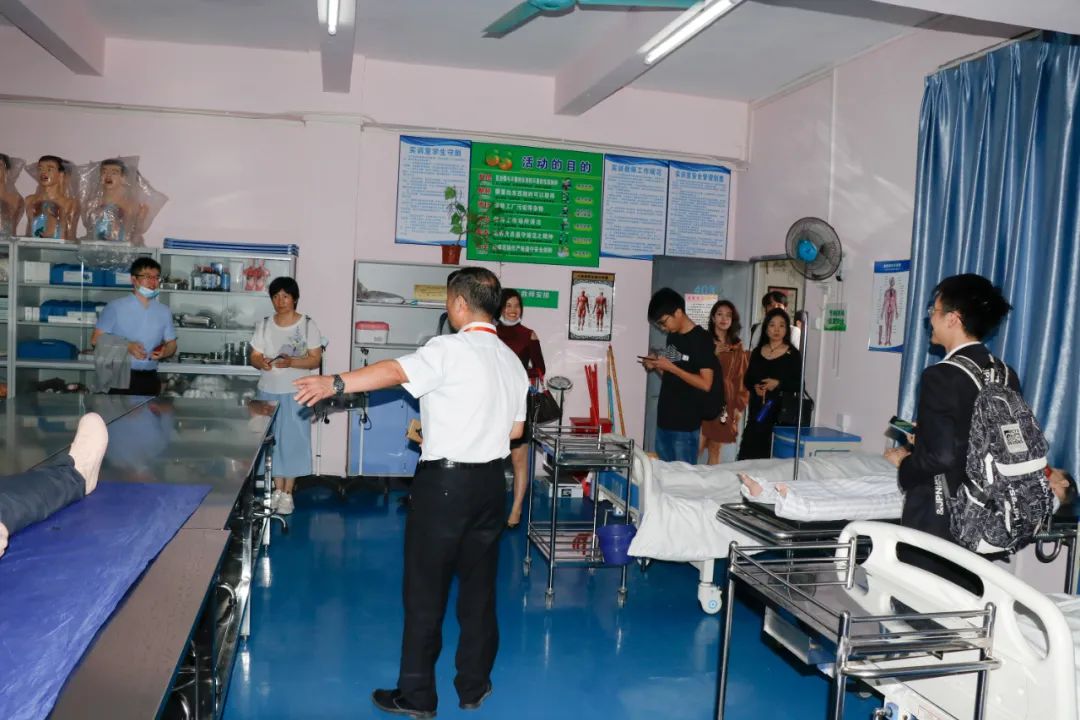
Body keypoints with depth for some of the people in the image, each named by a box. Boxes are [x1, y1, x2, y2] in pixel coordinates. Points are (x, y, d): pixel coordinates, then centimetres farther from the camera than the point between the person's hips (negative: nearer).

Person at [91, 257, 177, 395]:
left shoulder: (164, 312, 10)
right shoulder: (116, 307, 0)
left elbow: (171, 344, 16)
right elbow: (96, 339, -2)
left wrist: (165, 352, -7)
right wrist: (126, 346, -14)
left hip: (149, 380, 3)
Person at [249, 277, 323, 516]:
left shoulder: (308, 325, -5)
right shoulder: (264, 325, 4)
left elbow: (316, 360, -6)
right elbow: (254, 357, 6)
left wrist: (291, 362, -23)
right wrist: (261, 362, -18)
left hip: (296, 394, -3)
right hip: (269, 392, 3)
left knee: (293, 441, -1)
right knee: (272, 441, 8)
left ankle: (288, 493, 9)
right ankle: (277, 489, 20)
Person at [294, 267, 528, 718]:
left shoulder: (450, 349, -13)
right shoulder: (511, 360, 8)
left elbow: (395, 372, -27)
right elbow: (515, 430, 13)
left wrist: (335, 383, -30)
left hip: (444, 482, -7)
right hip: (490, 481, 7)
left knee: (425, 590, 5)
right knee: (479, 587, 15)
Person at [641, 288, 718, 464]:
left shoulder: (701, 339, -11)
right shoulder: (672, 337, 12)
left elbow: (705, 384, -17)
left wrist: (671, 367, -17)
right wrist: (656, 367, 1)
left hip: (686, 424, -7)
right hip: (664, 420, 8)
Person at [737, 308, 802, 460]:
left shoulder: (793, 354, 0)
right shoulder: (757, 352, 12)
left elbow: (799, 384, -1)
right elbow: (746, 379, 15)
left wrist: (778, 384, -16)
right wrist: (755, 387, -6)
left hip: (781, 410, -3)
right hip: (757, 408, 4)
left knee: (773, 455, -8)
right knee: (748, 452, -2)